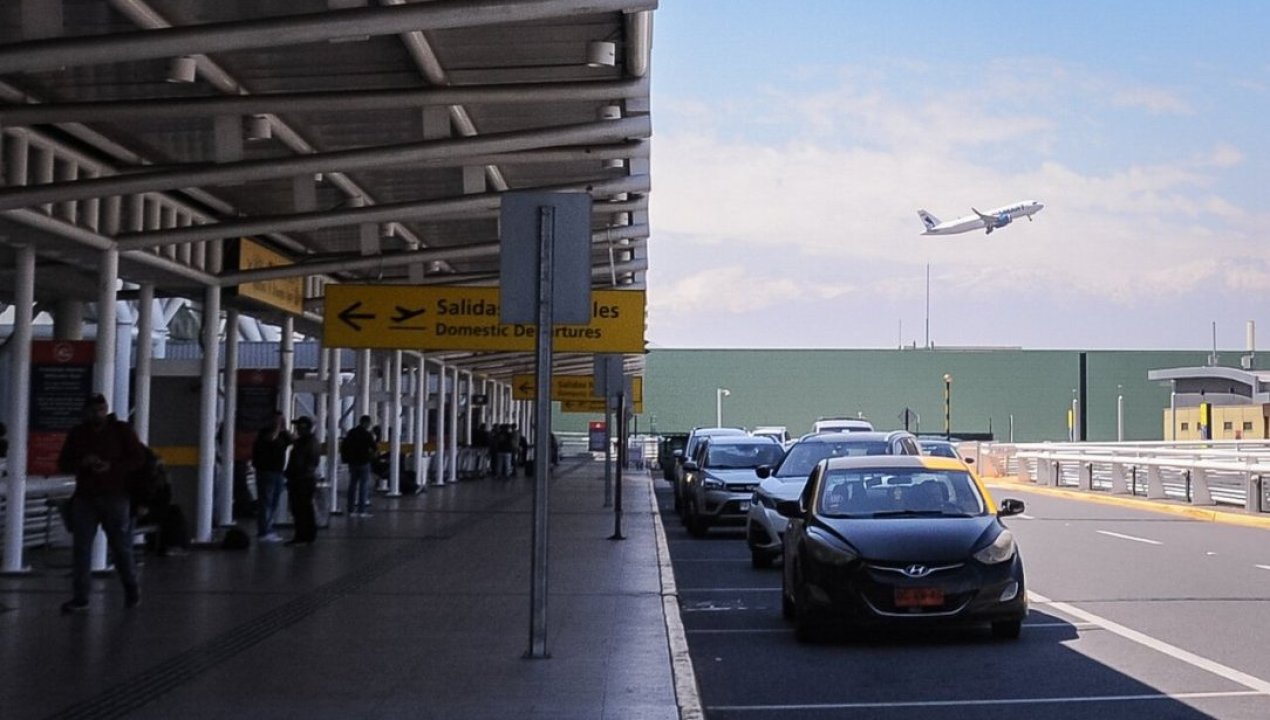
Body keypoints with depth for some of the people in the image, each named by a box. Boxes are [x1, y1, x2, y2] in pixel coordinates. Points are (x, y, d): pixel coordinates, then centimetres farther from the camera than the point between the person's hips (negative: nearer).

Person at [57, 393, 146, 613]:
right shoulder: (77, 434, 8)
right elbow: (63, 463, 8)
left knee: (121, 546, 6)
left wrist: (112, 466, -17)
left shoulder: (122, 430, 1)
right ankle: (80, 598, 3)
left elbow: (138, 458, -2)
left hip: (115, 497, -2)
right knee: (81, 548, -1)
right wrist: (82, 463, -13)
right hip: (85, 498, 2)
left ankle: (132, 590, 24)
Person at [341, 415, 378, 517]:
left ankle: (351, 510, 10)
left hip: (352, 462, 6)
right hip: (364, 462, -5)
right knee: (364, 487, -1)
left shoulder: (351, 433, 7)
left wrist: (347, 457, 15)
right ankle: (362, 511, -5)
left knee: (352, 486, 10)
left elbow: (343, 446, 9)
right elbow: (375, 448, -11)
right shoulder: (367, 434, -11)